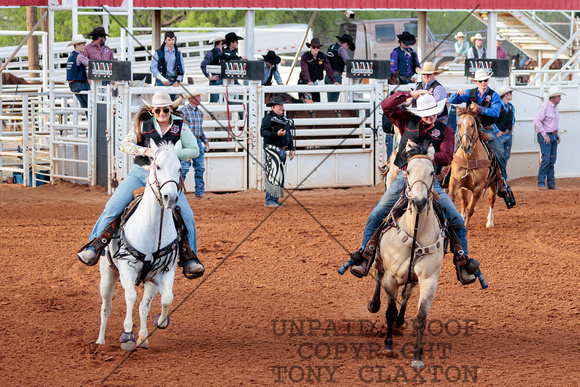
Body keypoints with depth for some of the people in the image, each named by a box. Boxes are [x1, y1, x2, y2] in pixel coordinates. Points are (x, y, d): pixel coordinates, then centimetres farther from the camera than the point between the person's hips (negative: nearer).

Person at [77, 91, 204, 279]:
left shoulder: (180, 127, 3)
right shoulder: (143, 125, 2)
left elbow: (194, 150, 3)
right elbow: (125, 144, -2)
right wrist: (146, 151, -18)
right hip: (140, 173, 0)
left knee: (186, 215, -13)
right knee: (112, 207, -15)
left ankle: (189, 259, 0)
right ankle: (94, 248, -5)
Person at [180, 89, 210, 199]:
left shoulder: (199, 112, 14)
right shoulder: (184, 111, -8)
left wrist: (205, 141, 15)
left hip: (198, 142, 7)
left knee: (200, 168, 7)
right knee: (184, 168, -9)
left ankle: (200, 192, 13)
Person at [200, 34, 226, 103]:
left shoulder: (224, 53, 13)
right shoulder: (211, 53, -8)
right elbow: (203, 65, -15)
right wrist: (209, 77, -15)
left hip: (224, 81, 7)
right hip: (215, 81, -7)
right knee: (213, 102, -4)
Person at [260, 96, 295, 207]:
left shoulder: (285, 119, 19)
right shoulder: (268, 118, -8)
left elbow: (289, 134, 25)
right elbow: (263, 132, -18)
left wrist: (291, 148, 21)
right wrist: (276, 134, -28)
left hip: (282, 151, 9)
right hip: (272, 150, -9)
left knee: (280, 174, 11)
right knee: (273, 174, -12)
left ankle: (275, 199, 18)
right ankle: (269, 200, -10)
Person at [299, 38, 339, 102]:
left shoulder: (322, 57, -1)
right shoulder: (304, 57, -15)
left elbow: (328, 69, -5)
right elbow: (305, 70, -27)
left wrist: (334, 81, -16)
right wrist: (309, 81, -43)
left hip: (315, 82, 4)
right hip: (304, 82, -4)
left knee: (317, 101, -2)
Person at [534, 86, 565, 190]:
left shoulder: (555, 107, 15)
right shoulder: (544, 107, -12)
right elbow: (537, 121, -17)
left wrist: (558, 134, 15)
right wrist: (544, 135, -18)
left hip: (553, 136, 8)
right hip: (545, 136, -8)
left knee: (552, 160, 7)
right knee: (546, 159, -13)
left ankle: (551, 183, 10)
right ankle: (541, 183, -8)